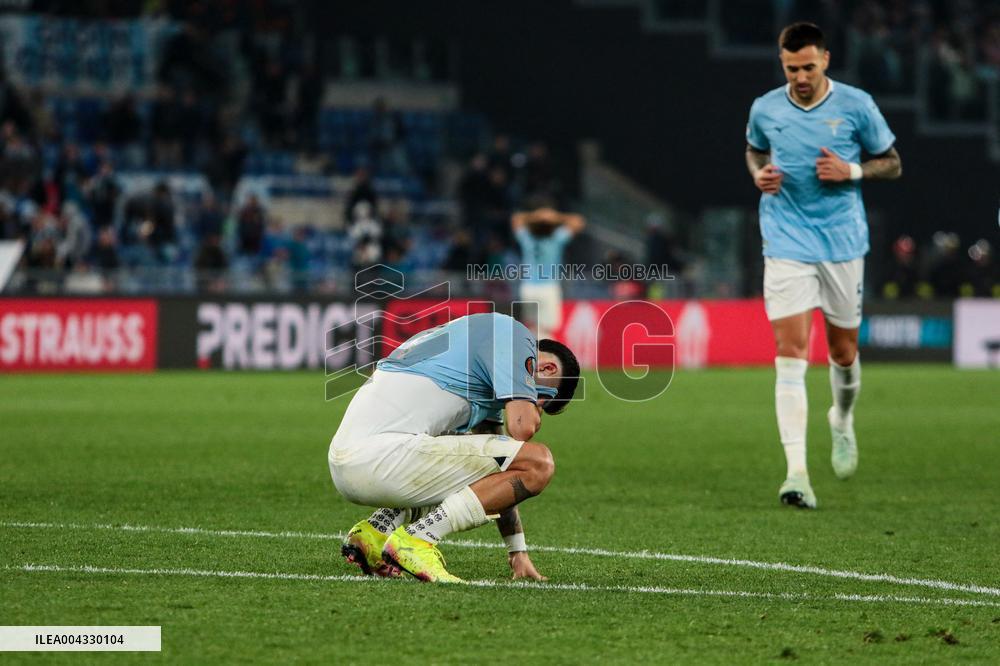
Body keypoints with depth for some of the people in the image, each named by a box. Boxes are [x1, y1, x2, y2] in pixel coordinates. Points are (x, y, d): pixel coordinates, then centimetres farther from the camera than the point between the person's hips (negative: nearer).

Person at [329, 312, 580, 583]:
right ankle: (417, 539, -13)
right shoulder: (514, 335, 4)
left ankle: (377, 528, 11)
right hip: (383, 455, -10)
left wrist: (518, 553, 32)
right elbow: (522, 427, -8)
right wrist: (532, 410, 16)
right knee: (538, 463, -9)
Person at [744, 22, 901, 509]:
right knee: (790, 353, -12)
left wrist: (851, 171, -14)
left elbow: (892, 164, 4)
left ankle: (842, 422, 45)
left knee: (843, 350, 10)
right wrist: (759, 173, -2)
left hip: (843, 244, 0)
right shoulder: (765, 109, 0)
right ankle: (796, 471, -18)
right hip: (787, 244, 0)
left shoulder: (856, 106, -5)